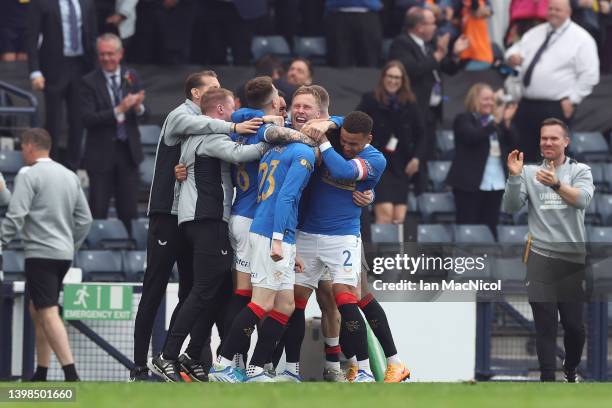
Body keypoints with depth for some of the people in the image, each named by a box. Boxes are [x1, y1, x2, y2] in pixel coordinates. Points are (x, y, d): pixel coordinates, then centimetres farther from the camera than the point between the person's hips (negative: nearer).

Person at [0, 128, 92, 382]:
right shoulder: (69, 176, 14)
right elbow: (85, 219, 16)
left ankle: (71, 374, -22)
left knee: (49, 314, -11)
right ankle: (40, 375, 15)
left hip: (40, 253, -8)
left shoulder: (29, 175, -8)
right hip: (64, 254, 8)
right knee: (37, 311, 16)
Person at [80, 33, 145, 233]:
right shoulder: (89, 82, -9)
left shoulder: (131, 77, 3)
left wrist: (138, 107, -24)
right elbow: (88, 119, -19)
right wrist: (119, 110, -28)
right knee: (98, 210, 1)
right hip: (101, 154, -3)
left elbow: (141, 114, 1)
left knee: (129, 209, 7)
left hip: (128, 151, 3)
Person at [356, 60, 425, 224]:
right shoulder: (370, 101, -3)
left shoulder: (410, 104, 7)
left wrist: (416, 157, 2)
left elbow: (420, 134, 15)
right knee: (385, 212, -18)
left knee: (399, 217, -1)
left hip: (401, 166, 4)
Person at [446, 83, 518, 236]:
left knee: (490, 227, 3)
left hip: (495, 183, 6)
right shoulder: (464, 120, -1)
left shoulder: (496, 121, 17)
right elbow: (473, 136, -20)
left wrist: (507, 122, -6)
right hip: (470, 183, -6)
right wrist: (495, 122, -26)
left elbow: (512, 145, 8)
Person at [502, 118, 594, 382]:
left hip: (573, 258, 0)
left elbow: (582, 200, -16)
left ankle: (570, 370, 31)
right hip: (541, 258, 0)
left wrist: (556, 184, -34)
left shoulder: (580, 171, 3)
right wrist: (514, 177, -17)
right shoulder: (529, 173, 6)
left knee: (574, 325, 6)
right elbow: (511, 207, -1)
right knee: (545, 327, -2)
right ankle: (548, 380, 2)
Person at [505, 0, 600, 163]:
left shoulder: (581, 39, -3)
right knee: (525, 153, 7)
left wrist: (571, 99, -12)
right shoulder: (535, 33, 17)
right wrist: (513, 56, -5)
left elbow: (589, 75, -7)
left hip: (556, 107, -6)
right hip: (527, 104, 6)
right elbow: (517, 49, 21)